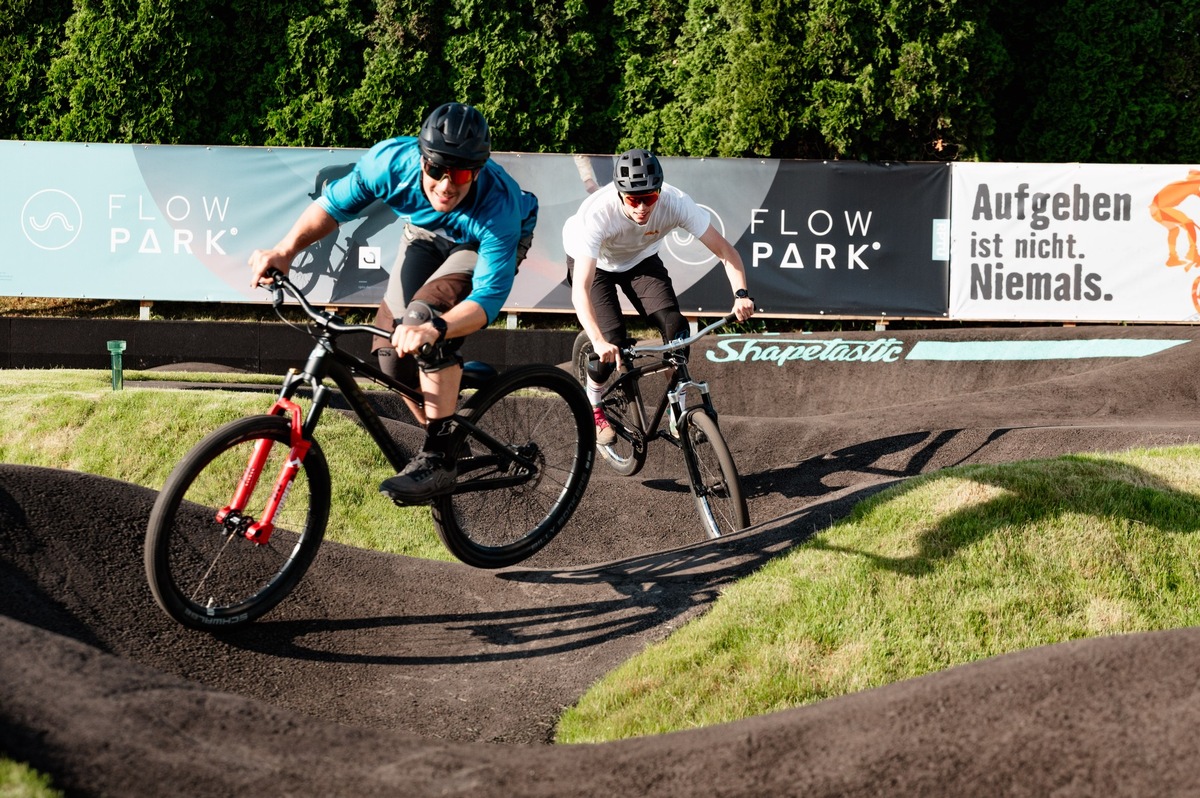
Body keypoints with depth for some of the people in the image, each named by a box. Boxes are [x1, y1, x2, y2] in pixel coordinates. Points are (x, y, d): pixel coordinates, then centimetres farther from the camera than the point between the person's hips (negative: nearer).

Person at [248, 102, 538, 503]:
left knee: (423, 313, -31)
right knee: (390, 354, -9)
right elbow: (334, 203, -17)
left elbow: (489, 296, -43)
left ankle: (439, 459, -27)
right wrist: (286, 250, -33)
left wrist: (434, 327, -62)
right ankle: (440, 442, 16)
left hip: (481, 245, -4)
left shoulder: (498, 210, -42)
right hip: (425, 233, 4)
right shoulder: (392, 160, -33)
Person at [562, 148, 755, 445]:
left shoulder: (676, 203, -34)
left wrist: (741, 294, -45)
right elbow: (581, 289, -46)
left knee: (675, 326, -18)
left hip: (640, 259, 3)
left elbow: (725, 251, -27)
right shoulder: (597, 212, -42)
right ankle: (593, 409, 10)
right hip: (594, 261, -3)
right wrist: (598, 341, -59)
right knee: (612, 341, -19)